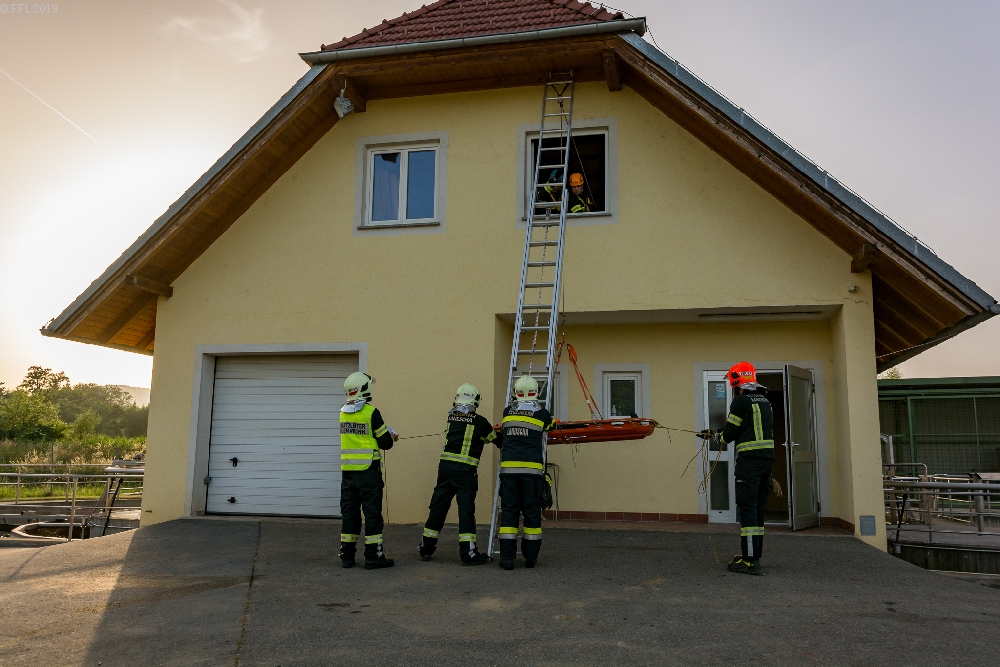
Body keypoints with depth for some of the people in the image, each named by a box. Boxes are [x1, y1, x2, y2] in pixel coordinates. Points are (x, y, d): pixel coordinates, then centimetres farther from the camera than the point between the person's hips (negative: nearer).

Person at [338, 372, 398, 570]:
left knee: (349, 511, 13)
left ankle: (347, 554, 19)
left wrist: (387, 435, 17)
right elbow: (386, 443, -10)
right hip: (368, 470, -6)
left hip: (347, 470, 6)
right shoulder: (371, 412, -13)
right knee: (372, 512, 1)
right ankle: (373, 556, 4)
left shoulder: (344, 413, 8)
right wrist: (389, 437, 14)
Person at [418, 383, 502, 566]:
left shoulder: (451, 417, 10)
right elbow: (496, 440, 11)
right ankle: (468, 553, 1)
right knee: (466, 509, -1)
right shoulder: (480, 422, -3)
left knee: (438, 506, 12)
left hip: (445, 467, 5)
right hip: (465, 470, -5)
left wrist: (483, 437, 38)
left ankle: (426, 549, 21)